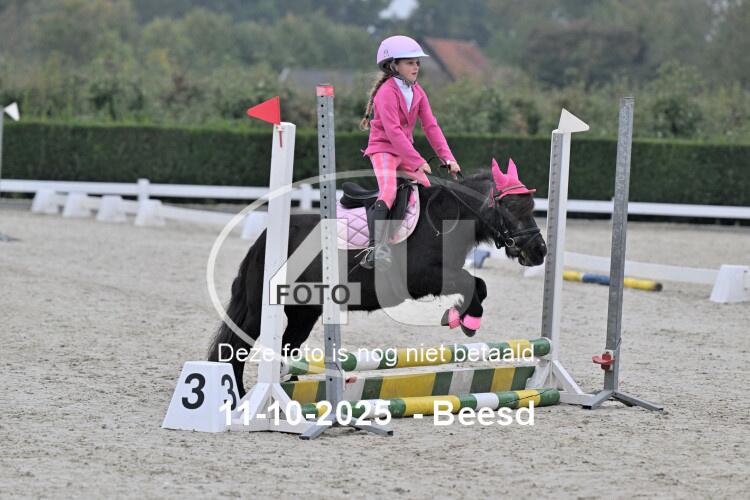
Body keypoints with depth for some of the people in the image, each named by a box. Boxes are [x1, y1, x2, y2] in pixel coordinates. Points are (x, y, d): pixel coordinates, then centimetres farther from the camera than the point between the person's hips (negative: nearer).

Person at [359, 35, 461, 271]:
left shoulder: (417, 92, 8)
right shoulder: (387, 92, -17)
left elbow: (431, 127, 5)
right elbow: (393, 131, -24)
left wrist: (447, 157, -6)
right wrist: (418, 162, -27)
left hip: (405, 151, 8)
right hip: (383, 148, -8)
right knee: (389, 192, -27)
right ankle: (376, 249, -31)